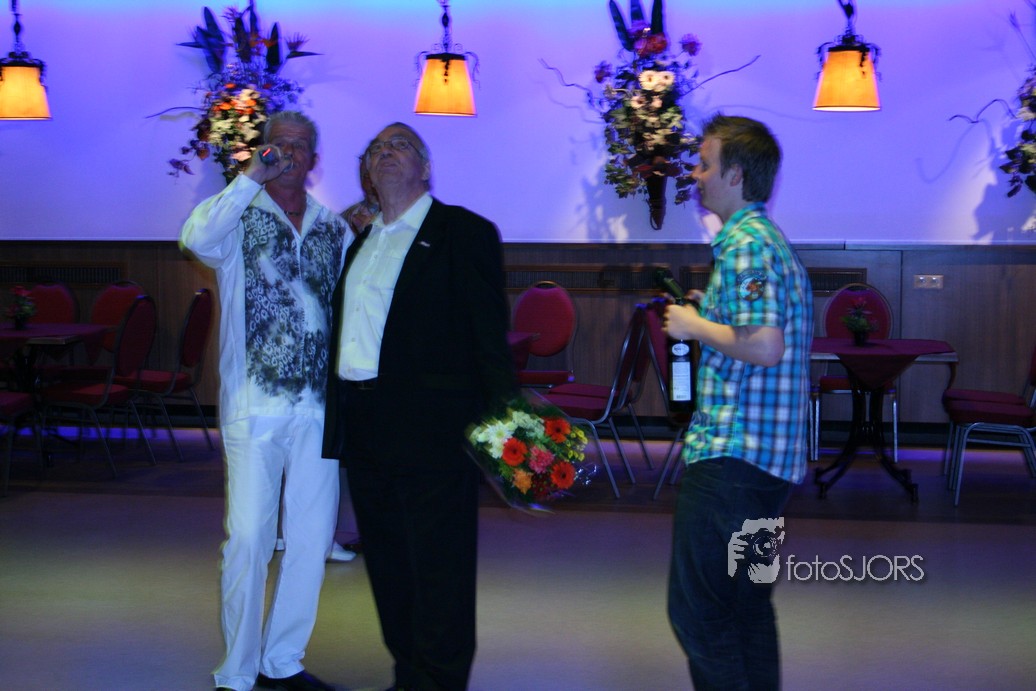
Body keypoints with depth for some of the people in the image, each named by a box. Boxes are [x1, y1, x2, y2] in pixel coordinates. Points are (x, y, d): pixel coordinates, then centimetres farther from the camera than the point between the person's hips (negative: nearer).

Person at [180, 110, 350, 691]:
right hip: (255, 406, -4)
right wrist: (253, 177, -21)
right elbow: (196, 239, -23)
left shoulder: (336, 229, 13)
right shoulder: (240, 218, 0)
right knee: (249, 539, -5)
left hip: (320, 406, 4)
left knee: (312, 540, 8)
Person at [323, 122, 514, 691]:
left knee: (438, 565, -2)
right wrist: (339, 419, 12)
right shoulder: (361, 242, 18)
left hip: (431, 427, -7)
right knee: (387, 565, 14)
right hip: (364, 430, 7)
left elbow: (489, 333, -9)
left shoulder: (464, 233, -3)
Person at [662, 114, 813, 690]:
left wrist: (696, 327, -12)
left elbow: (764, 346, -25)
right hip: (773, 457, 11)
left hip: (731, 454, -11)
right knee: (748, 608, 16)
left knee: (697, 610, -6)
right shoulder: (774, 240, 17)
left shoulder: (744, 245, -14)